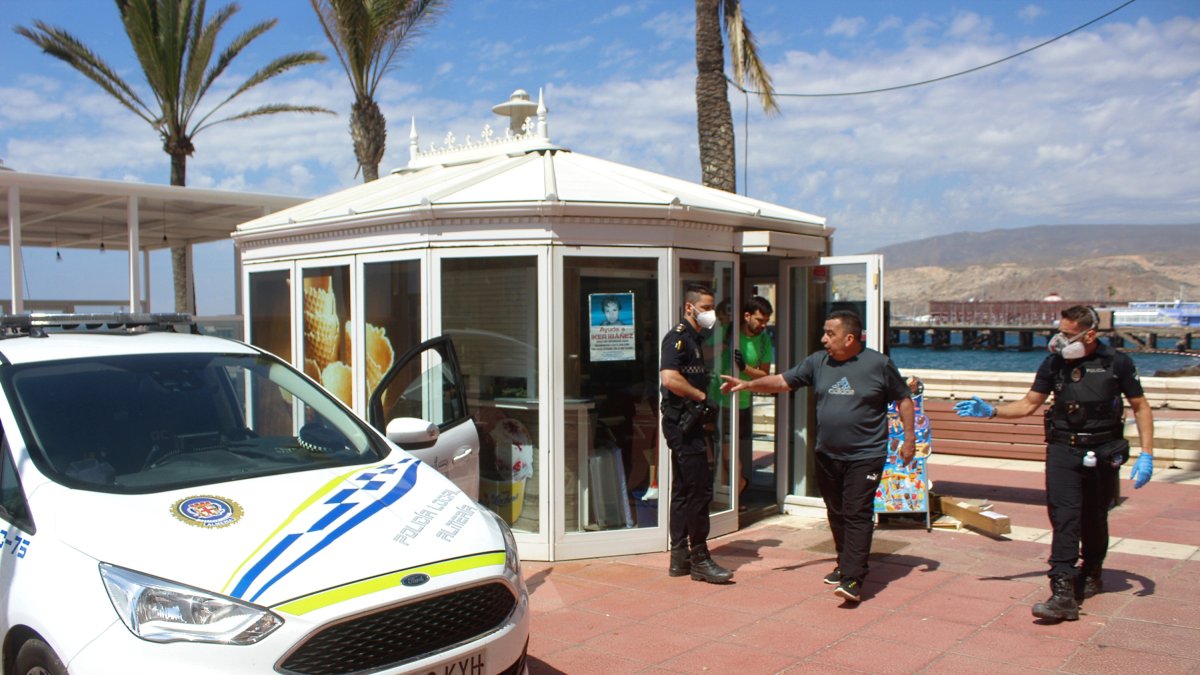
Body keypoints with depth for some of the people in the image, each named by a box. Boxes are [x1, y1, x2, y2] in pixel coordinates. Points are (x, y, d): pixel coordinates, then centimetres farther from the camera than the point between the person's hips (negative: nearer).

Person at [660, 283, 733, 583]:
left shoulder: (695, 339, 19)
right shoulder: (678, 337, -12)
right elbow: (669, 378, -26)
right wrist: (702, 397, -16)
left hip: (690, 423, 10)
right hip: (682, 422, -10)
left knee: (683, 491, 12)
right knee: (700, 489, -8)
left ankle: (679, 558, 18)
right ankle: (700, 559, -1)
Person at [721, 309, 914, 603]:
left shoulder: (879, 364, -5)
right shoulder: (818, 362, 5)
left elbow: (904, 400, 3)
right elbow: (783, 381, 6)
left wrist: (909, 439, -1)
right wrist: (748, 384, -6)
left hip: (865, 456, -5)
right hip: (827, 455, 5)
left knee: (857, 515, -10)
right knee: (836, 514, 14)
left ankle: (853, 579, -11)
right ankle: (845, 564, 31)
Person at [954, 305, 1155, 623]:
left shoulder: (1117, 362, -4)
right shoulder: (1054, 362, 1)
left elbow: (1141, 408, 3)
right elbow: (1028, 405, 7)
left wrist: (1146, 455, -4)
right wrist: (991, 410, -8)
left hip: (1103, 452, -1)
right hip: (1063, 450, 1)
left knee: (1094, 519, 13)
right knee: (1064, 516, -11)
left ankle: (1091, 575, 38)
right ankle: (1063, 593, -15)